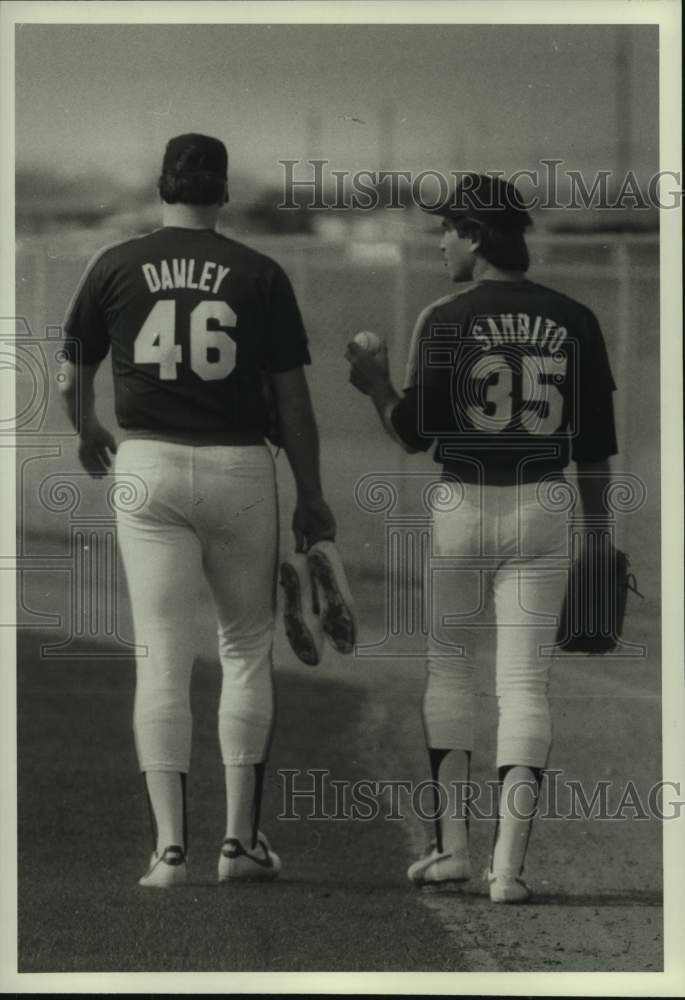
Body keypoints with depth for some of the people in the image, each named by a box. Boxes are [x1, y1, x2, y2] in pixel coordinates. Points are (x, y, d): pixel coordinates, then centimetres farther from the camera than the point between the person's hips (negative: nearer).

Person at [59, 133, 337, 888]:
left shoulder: (116, 267, 1)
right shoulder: (259, 275, -1)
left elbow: (71, 381, 9)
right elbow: (292, 399, 0)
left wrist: (87, 435, 31)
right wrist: (312, 497, 11)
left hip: (148, 466, 0)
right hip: (239, 470, 0)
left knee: (161, 658, 1)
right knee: (246, 649, 14)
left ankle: (169, 845, -7)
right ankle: (240, 838, 11)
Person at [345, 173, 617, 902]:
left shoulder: (446, 321, -8)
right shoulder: (572, 321, 3)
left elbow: (414, 433, -8)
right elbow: (595, 442, 5)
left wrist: (373, 382, 11)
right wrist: (598, 536, 14)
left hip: (462, 508, -2)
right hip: (543, 512, 2)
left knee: (449, 665, 16)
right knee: (524, 681, 2)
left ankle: (451, 843, 11)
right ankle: (509, 863, -7)